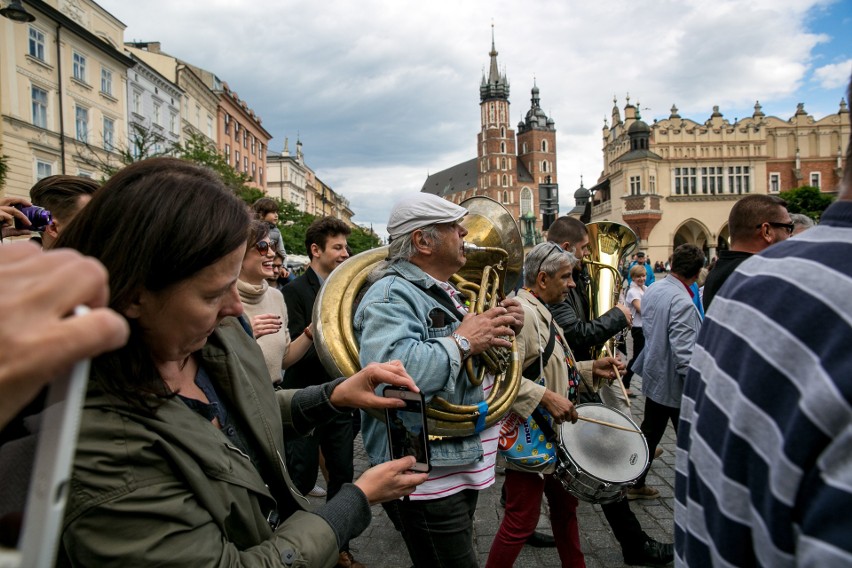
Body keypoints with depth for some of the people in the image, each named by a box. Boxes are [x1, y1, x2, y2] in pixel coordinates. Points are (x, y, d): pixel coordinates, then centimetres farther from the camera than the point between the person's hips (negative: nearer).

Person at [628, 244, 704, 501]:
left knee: (649, 433, 19)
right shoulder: (681, 302, -26)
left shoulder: (652, 290, 1)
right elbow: (684, 351, -28)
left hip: (654, 375, 8)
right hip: (677, 383, -8)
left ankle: (635, 484, 30)